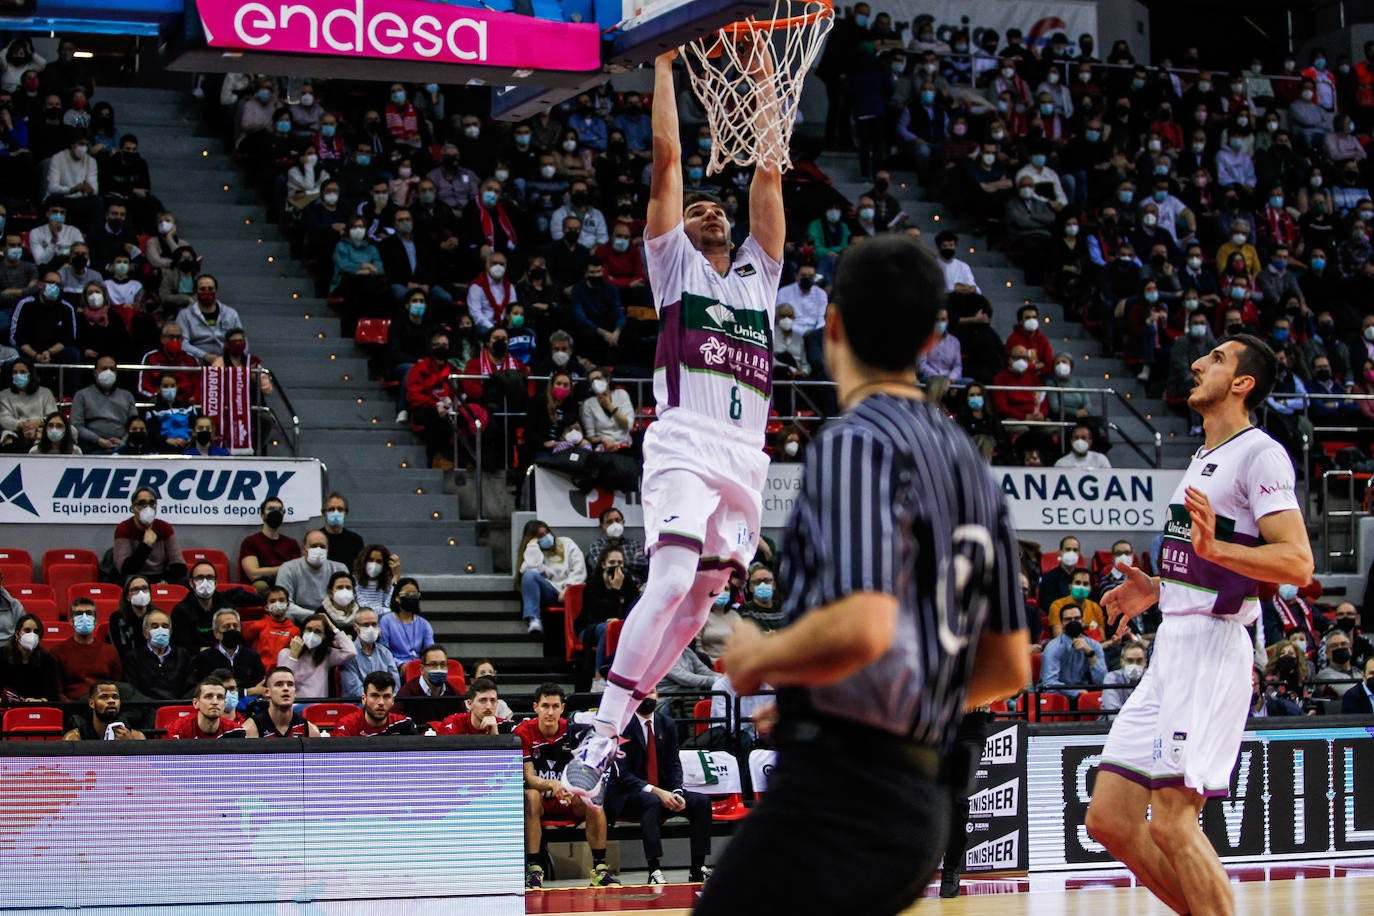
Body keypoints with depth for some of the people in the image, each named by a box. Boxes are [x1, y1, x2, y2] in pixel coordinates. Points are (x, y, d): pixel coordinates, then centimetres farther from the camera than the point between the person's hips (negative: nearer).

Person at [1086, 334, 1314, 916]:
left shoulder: (1259, 454, -7)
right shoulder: (1203, 460, 22)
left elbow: (1296, 563, -19)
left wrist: (1213, 547, -30)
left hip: (1213, 649, -9)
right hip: (1172, 646, 9)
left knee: (1170, 822, -15)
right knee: (1108, 820, 4)